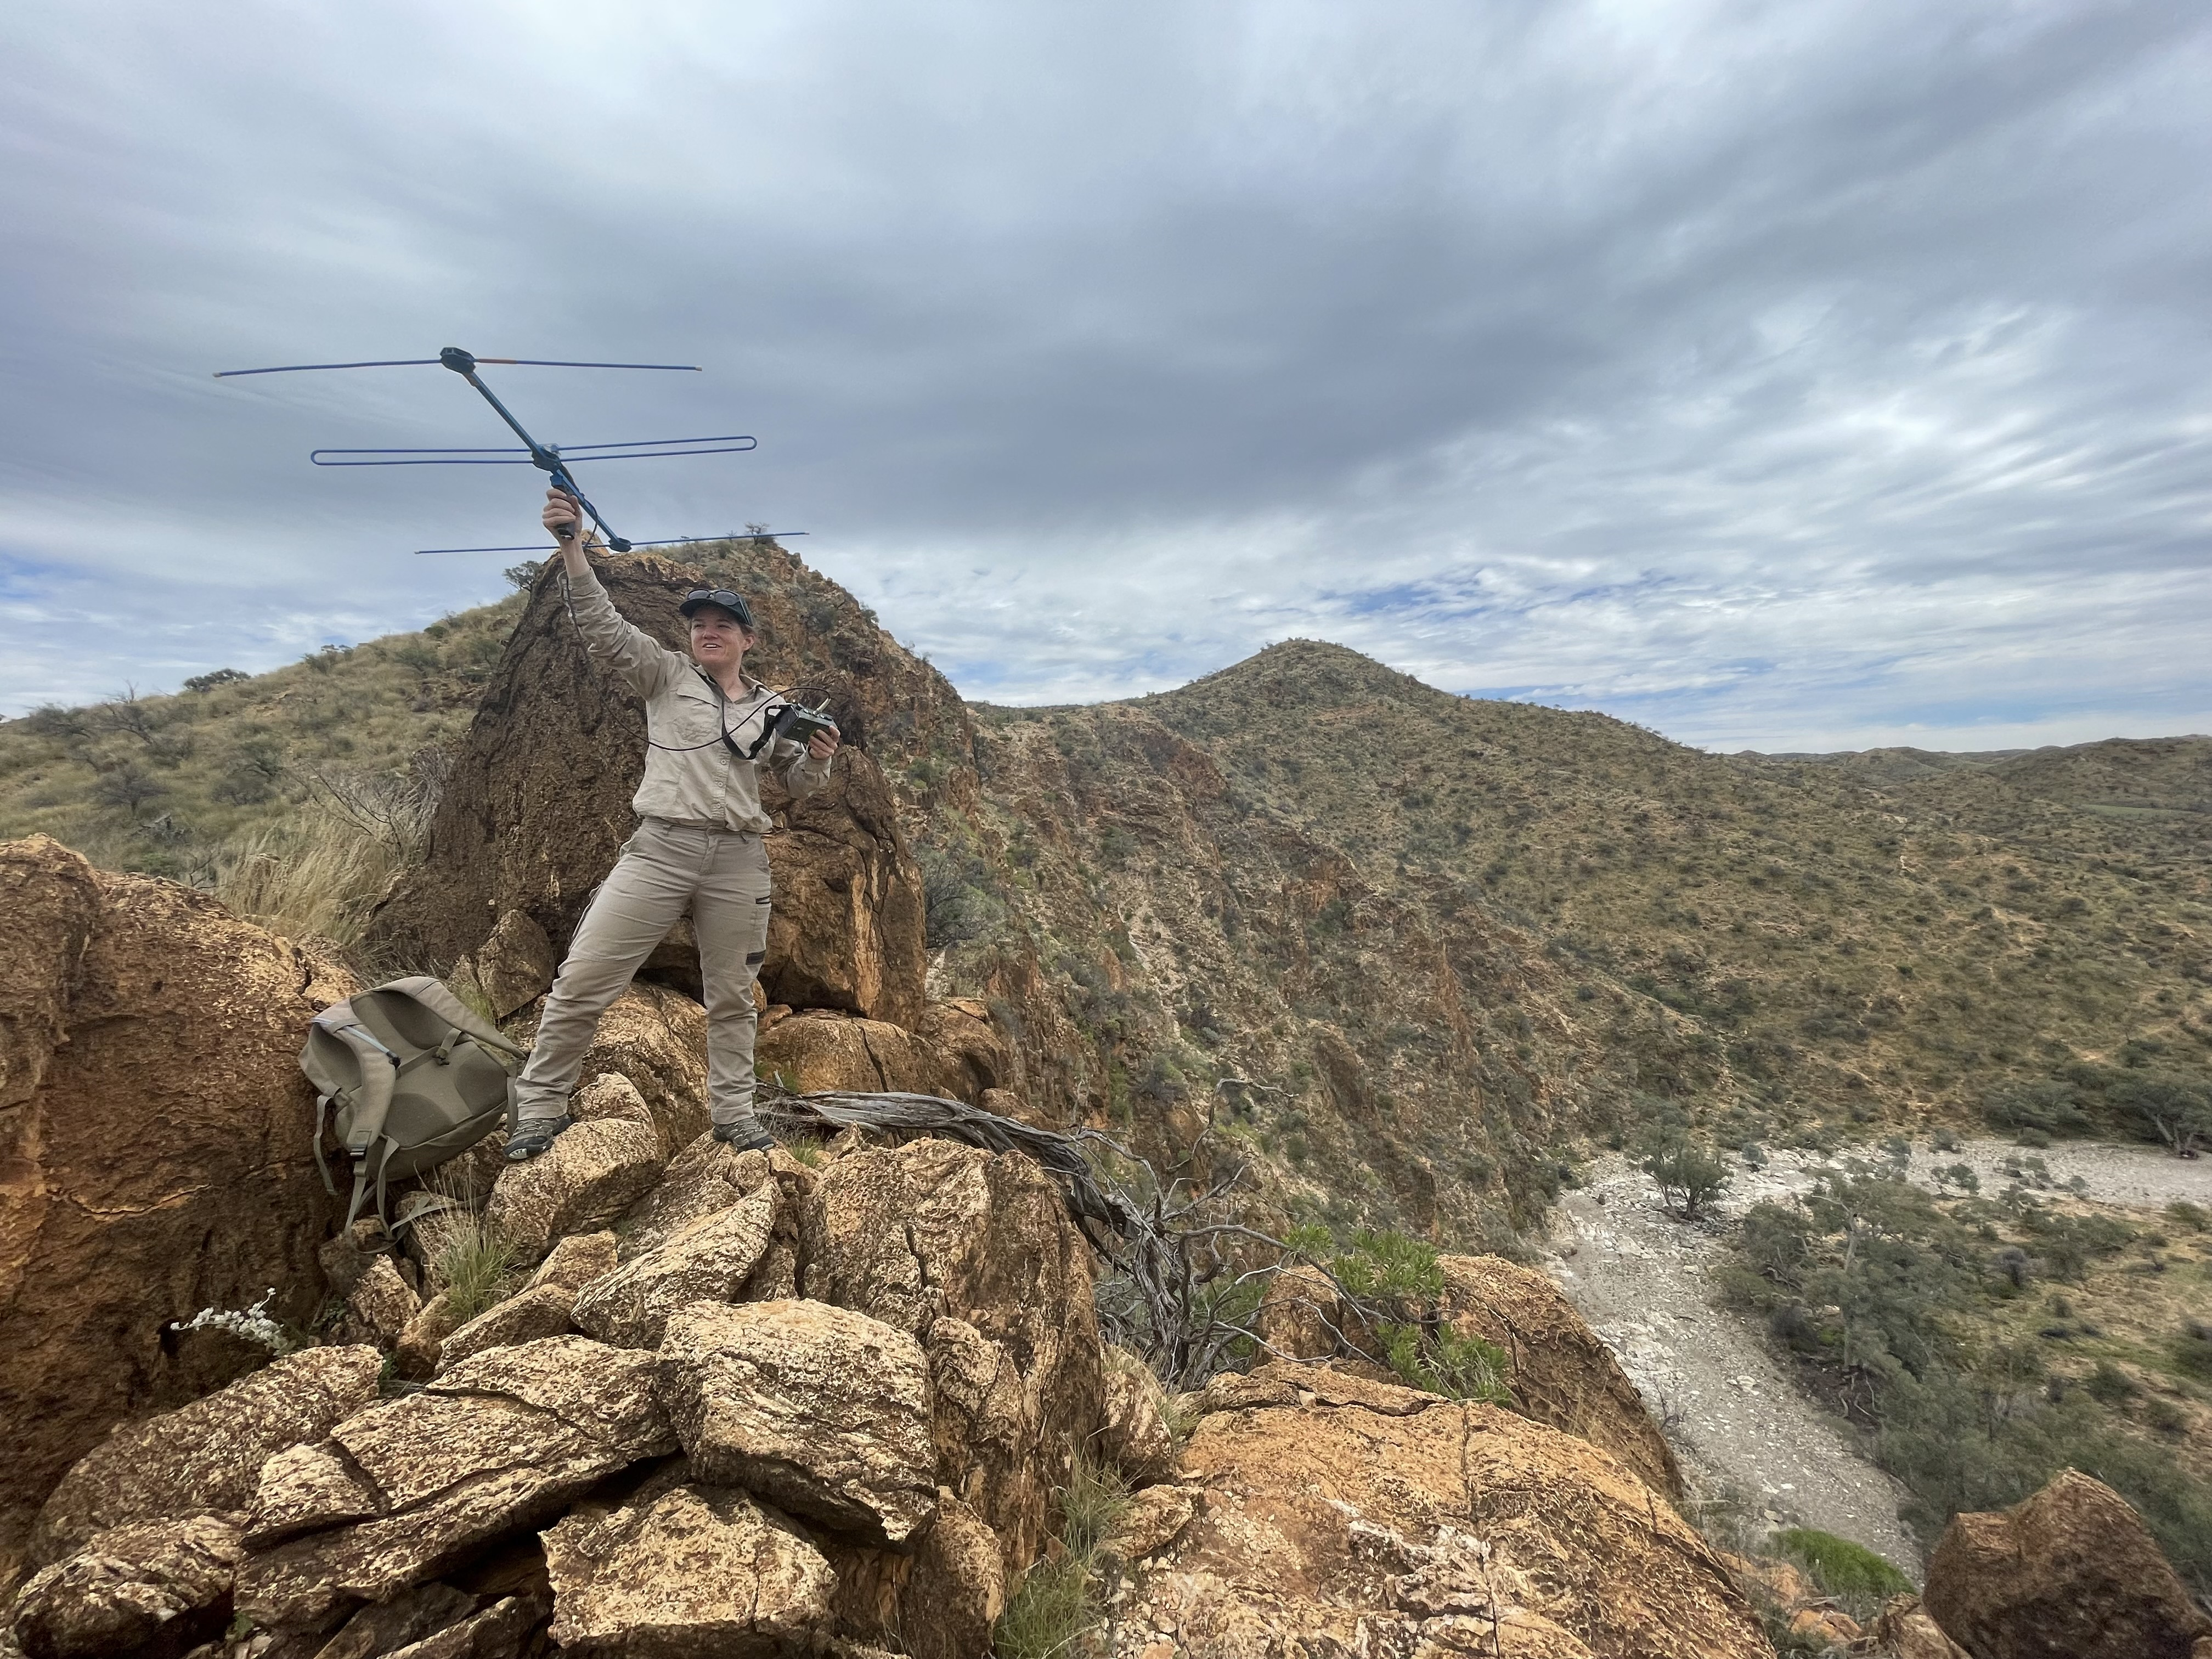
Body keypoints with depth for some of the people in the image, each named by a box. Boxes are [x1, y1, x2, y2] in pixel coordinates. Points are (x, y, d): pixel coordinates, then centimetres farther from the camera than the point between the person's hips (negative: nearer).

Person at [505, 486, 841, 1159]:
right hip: (660, 848, -1)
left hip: (738, 860, 2)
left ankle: (733, 1112, 25)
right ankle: (540, 1108, 16)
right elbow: (603, 627, -6)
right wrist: (572, 548, -19)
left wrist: (819, 758, -6)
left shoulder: (772, 707, 12)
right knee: (582, 980, -3)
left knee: (732, 996, 11)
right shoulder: (665, 675, 8)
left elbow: (799, 784, 17)